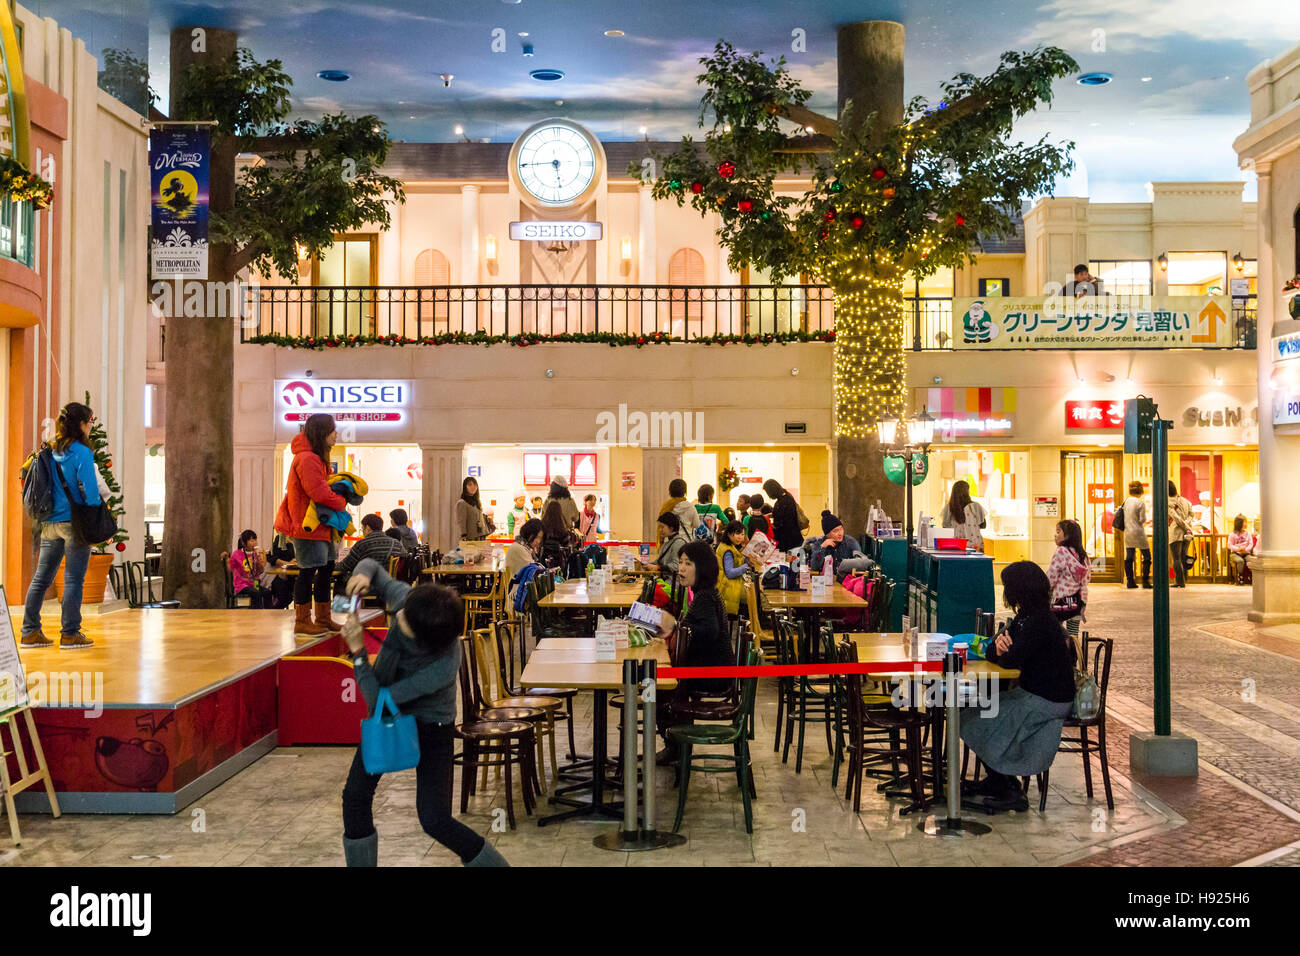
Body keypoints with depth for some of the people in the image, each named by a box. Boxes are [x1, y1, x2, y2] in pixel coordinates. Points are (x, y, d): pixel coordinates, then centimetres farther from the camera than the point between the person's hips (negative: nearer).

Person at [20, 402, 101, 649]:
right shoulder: (82, 453, -11)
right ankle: (70, 634, 1)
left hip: (50, 524, 7)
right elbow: (90, 491, -15)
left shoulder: (50, 453, 9)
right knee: (73, 579, -1)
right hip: (74, 522, -7)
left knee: (40, 579, 10)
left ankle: (30, 632, 14)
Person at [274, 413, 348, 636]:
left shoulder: (316, 458, 17)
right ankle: (302, 621, 3)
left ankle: (323, 618, 24)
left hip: (320, 526, 11)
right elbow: (318, 493, -25)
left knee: (327, 568, 15)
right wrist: (342, 503, -11)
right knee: (308, 571, -5)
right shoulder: (307, 459, -19)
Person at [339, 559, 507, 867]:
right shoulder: (404, 599, -25)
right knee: (355, 796, 4)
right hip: (389, 715, 6)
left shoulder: (444, 667, -39)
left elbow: (378, 699, -30)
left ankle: (494, 864, 13)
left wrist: (357, 650, -30)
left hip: (431, 726, -6)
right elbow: (372, 567, -5)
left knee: (434, 820, -9)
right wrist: (363, 574, -28)